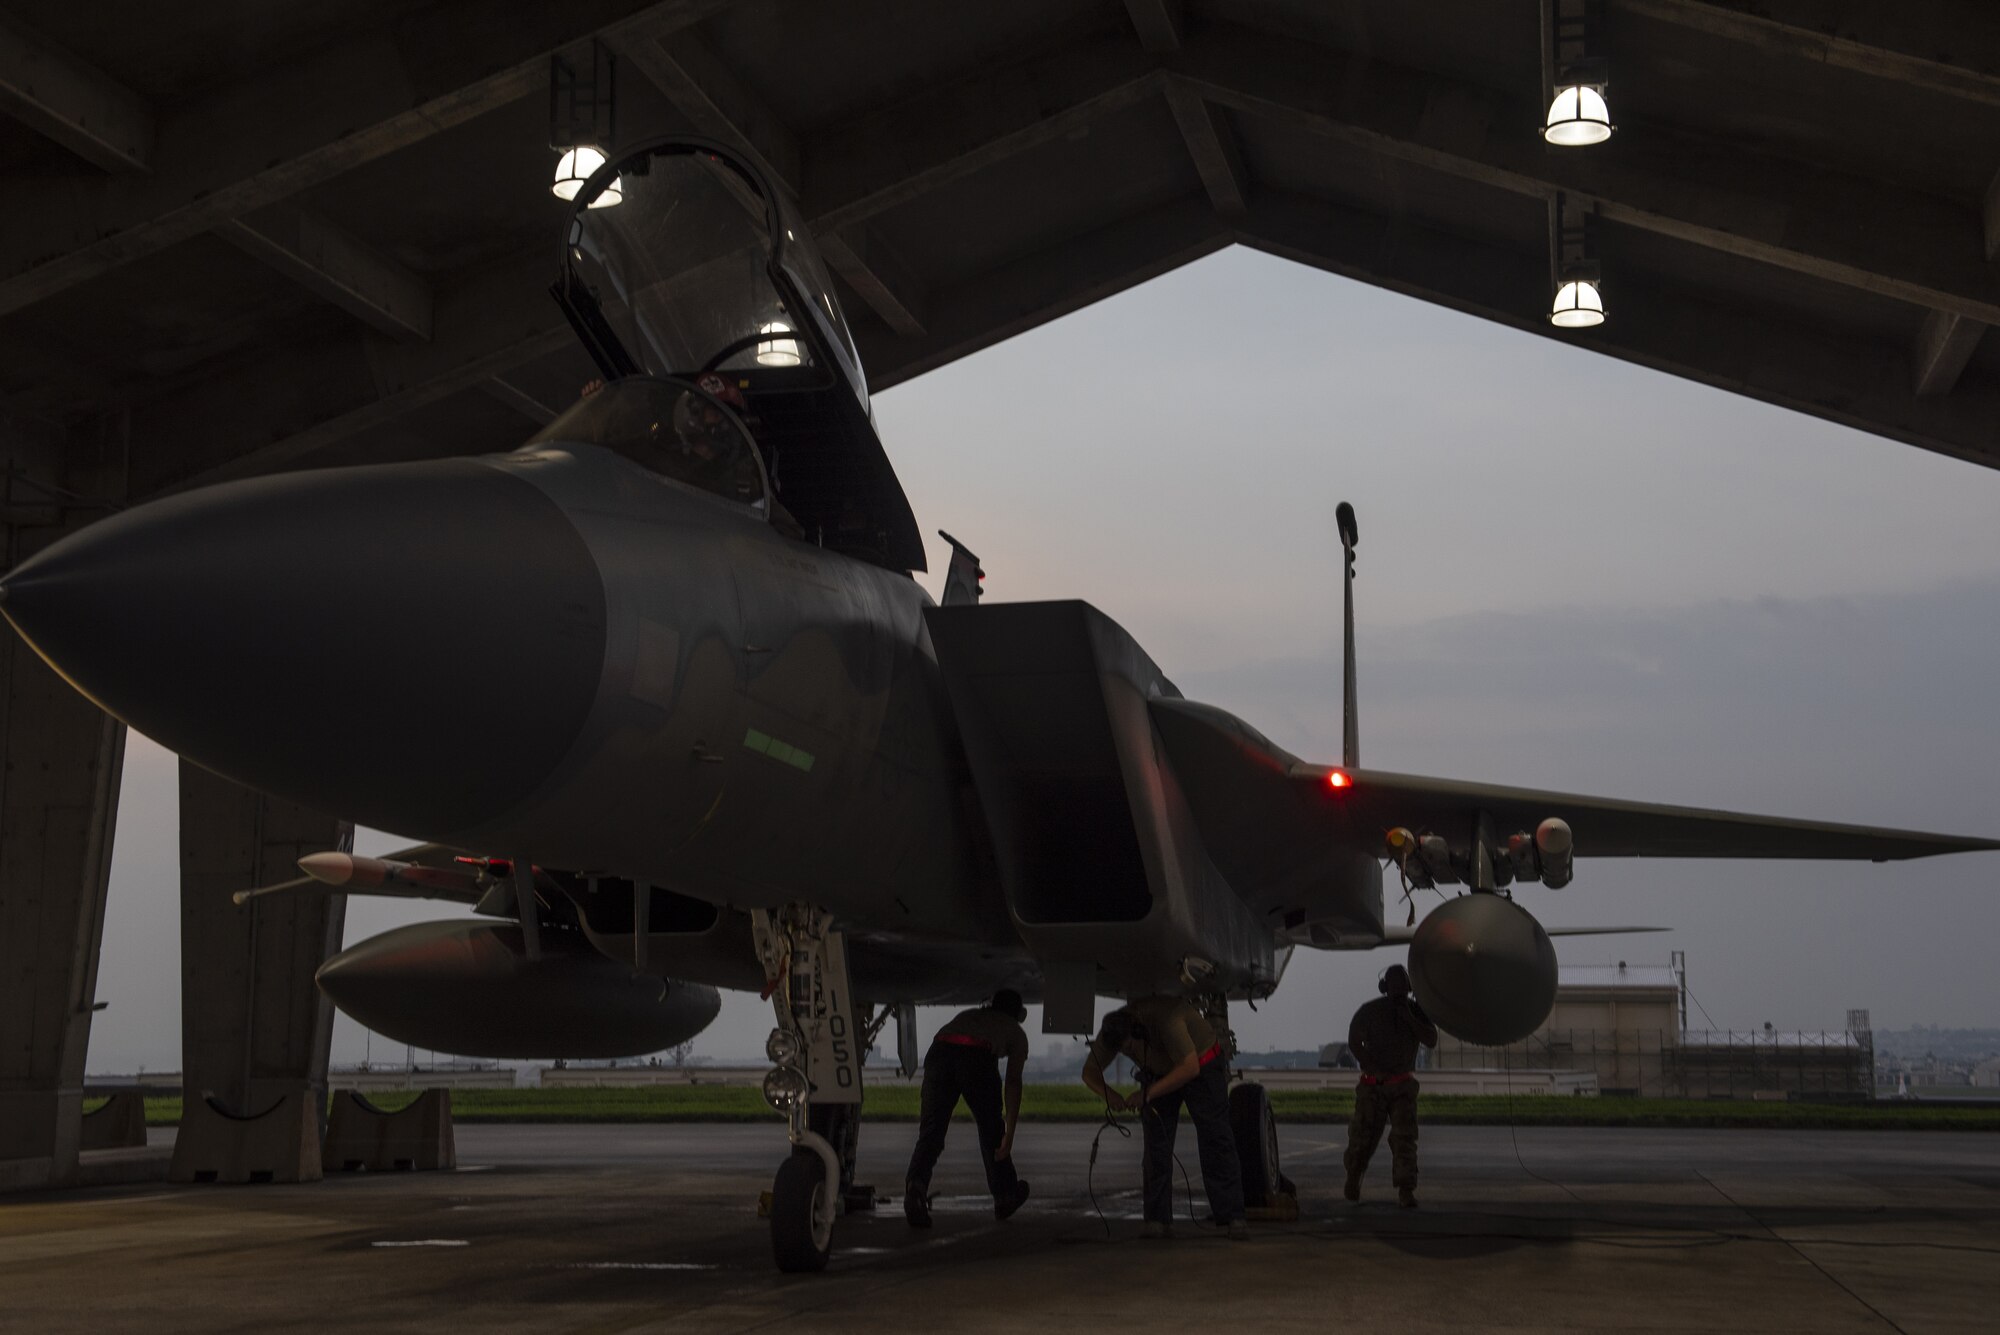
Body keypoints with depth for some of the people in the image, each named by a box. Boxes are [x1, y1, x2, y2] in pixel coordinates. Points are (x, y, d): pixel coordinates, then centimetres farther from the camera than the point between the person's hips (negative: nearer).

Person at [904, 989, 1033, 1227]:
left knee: (931, 1130, 1)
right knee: (990, 1129, 17)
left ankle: (915, 1185, -22)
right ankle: (1004, 1195, 31)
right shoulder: (1015, 1032, 28)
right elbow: (1013, 1082, 18)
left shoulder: (967, 1015, 39)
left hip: (938, 1051, 2)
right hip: (978, 1058, -2)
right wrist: (1010, 1132, 14)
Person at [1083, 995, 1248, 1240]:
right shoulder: (1111, 1032, -21)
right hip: (1158, 1072, 5)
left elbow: (1190, 1068, -38)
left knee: (1215, 1138, -11)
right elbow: (1089, 1072, -10)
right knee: (1156, 1145, -7)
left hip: (1201, 1063, -5)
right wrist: (1109, 1094, -31)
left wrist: (1148, 1093, -40)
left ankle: (1233, 1217, -11)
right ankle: (1158, 1219, -6)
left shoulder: (1165, 1019, -39)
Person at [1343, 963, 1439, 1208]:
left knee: (1405, 1137, -12)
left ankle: (1406, 1192, -16)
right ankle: (1353, 1179, 29)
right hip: (1372, 1084, -1)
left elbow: (1431, 1040, -7)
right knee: (1363, 1135, 2)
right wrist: (1374, 1069, -13)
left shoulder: (1416, 1011, 3)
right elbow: (1354, 1042, -3)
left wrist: (1409, 1019, -18)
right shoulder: (1369, 1011, -3)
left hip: (1403, 1084, 1)